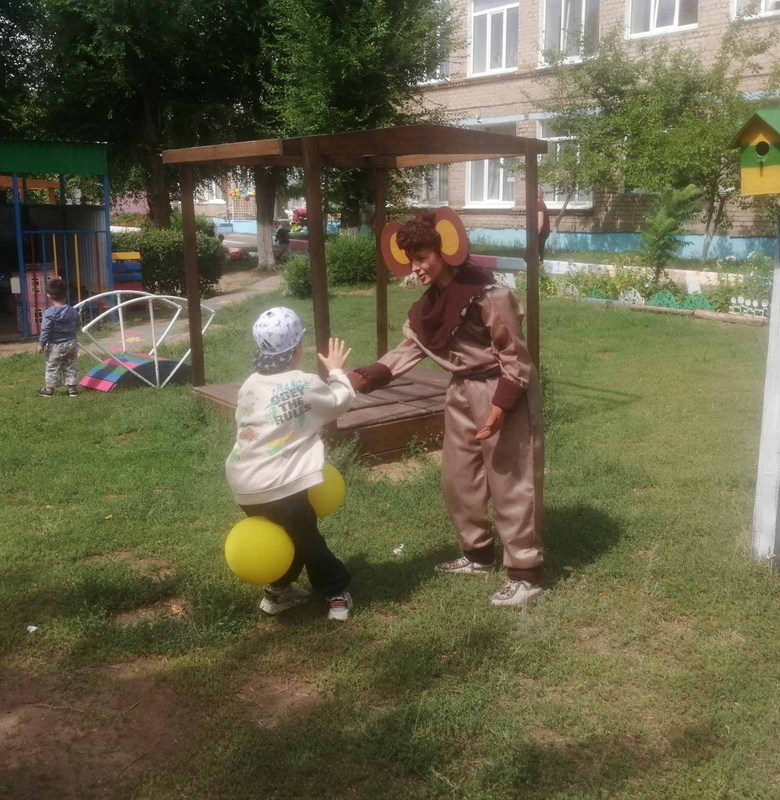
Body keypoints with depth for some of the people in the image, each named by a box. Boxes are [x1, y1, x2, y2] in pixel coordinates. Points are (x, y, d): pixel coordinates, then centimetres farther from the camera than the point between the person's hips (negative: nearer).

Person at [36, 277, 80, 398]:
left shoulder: (49, 313, -18)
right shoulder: (73, 311, -2)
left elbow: (45, 330, -15)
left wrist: (41, 344, -4)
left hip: (55, 346, -4)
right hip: (71, 343, 4)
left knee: (52, 367, 9)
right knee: (70, 367, 13)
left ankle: (49, 389, 20)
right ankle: (72, 388, 14)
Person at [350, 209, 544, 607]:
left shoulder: (488, 295, -22)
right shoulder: (430, 303, 3)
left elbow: (515, 358, -18)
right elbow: (408, 348, 2)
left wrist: (499, 408, -26)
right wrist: (364, 377, -11)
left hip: (503, 394, -9)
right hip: (463, 393, 9)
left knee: (510, 484, -2)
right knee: (457, 480, 17)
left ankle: (525, 574, 10)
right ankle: (478, 554, 35)